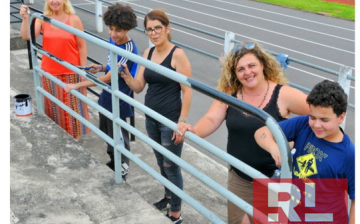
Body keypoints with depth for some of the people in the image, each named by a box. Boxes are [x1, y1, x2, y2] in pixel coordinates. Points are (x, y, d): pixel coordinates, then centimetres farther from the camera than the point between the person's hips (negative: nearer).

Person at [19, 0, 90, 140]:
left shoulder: (74, 20, -8)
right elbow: (27, 36, -14)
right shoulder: (42, 19, -1)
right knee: (54, 106, 14)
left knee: (73, 105, 9)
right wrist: (25, 18, -29)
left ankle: (75, 134, 25)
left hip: (71, 72, -3)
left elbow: (81, 46, -6)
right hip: (49, 72, 3)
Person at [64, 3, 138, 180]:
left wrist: (77, 85, -25)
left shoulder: (128, 50, -28)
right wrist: (102, 68, -4)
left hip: (118, 101, -9)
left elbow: (108, 78, -27)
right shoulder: (113, 40, -1)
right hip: (107, 97, 9)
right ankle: (113, 162, 45)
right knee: (106, 133, 24)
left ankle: (122, 170, 29)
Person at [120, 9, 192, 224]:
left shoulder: (178, 55, -15)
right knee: (161, 162, 22)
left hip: (171, 121, -7)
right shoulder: (148, 53, 5)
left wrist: (182, 121, -19)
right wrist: (126, 75, -15)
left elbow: (187, 91, -16)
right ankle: (168, 197, 43)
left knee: (171, 166, 2)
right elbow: (138, 87, 4)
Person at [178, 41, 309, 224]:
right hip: (238, 178, 4)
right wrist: (194, 131, -29)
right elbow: (211, 120, -9)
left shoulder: (282, 95, -15)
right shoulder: (229, 94, -3)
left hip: (274, 179, -4)